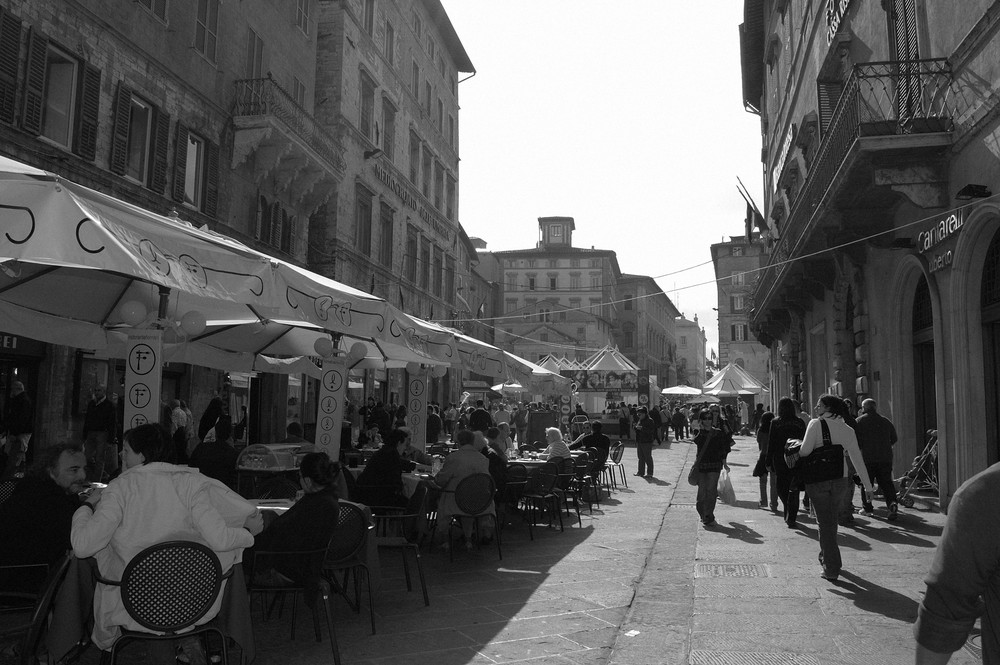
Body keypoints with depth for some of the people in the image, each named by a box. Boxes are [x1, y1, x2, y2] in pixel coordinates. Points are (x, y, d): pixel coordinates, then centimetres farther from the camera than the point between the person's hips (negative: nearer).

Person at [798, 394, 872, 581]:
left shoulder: (816, 424, -11)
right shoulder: (847, 430, 4)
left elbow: (805, 451, -17)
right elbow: (858, 459, 6)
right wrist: (868, 485, 11)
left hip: (817, 480, -4)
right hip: (840, 479, 4)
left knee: (825, 522, 2)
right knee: (832, 520, 21)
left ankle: (831, 568, 2)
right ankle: (826, 557, 37)